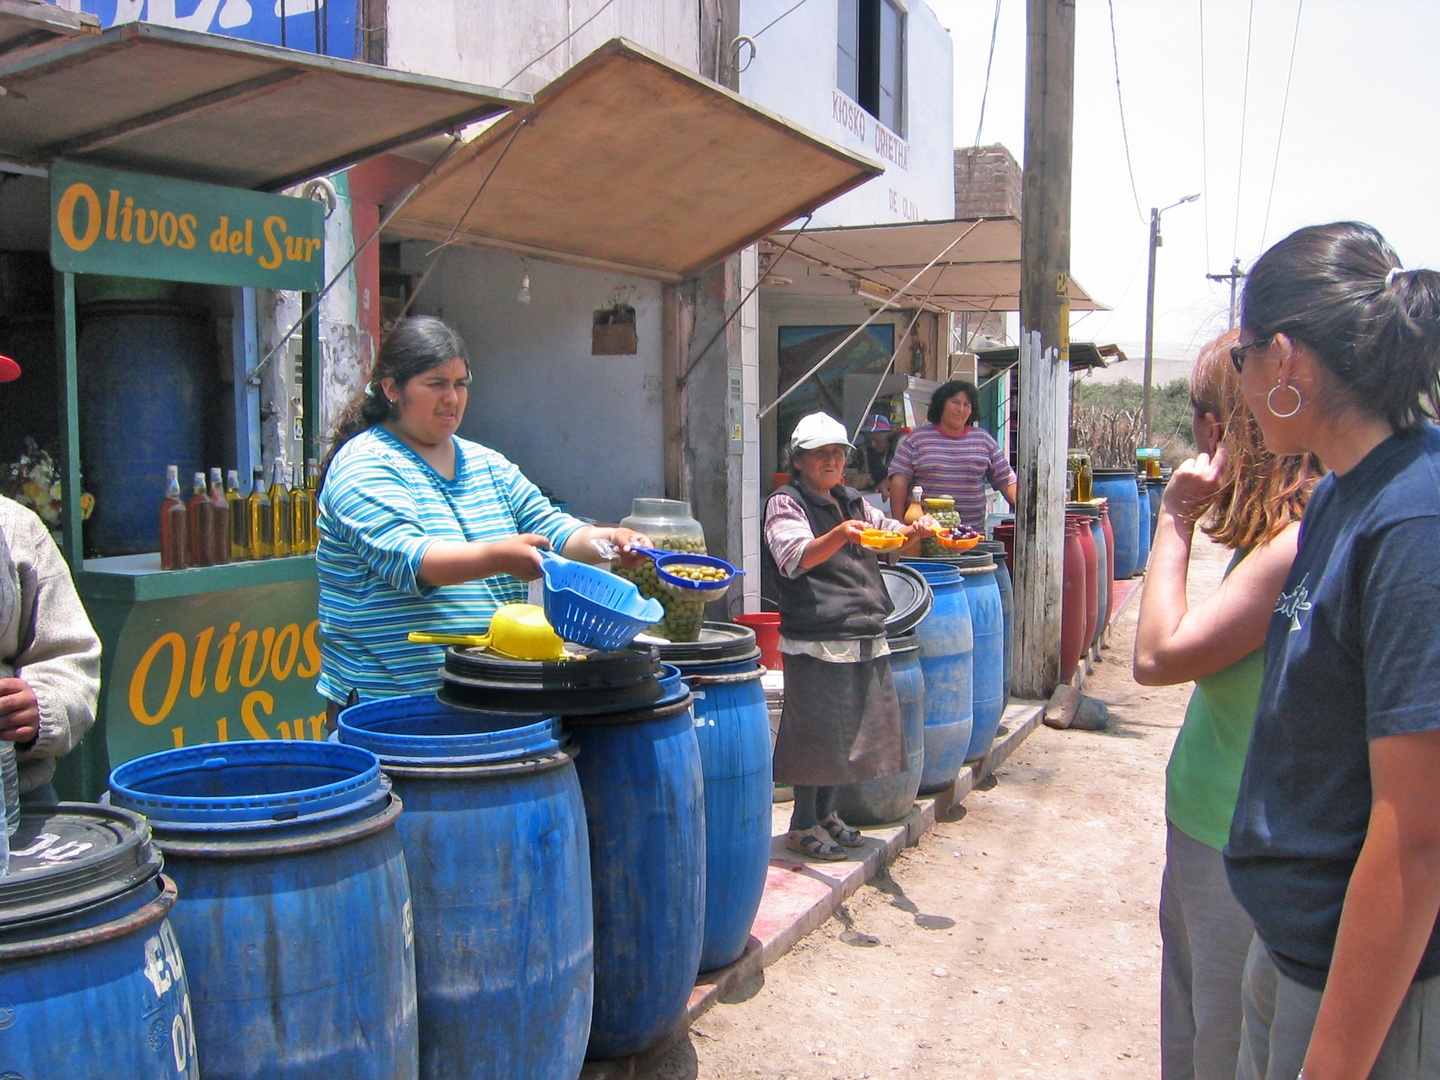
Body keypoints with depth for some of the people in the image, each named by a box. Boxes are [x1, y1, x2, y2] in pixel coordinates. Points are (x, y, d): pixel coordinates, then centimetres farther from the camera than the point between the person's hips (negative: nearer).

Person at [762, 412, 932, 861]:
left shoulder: (851, 502, 16)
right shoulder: (786, 503, -7)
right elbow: (796, 557, -22)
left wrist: (912, 530, -4)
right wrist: (840, 534, -39)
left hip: (865, 639, 8)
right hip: (815, 641, -8)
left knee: (850, 729, 13)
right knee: (814, 732, -2)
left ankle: (825, 814, 28)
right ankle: (803, 824, 11)